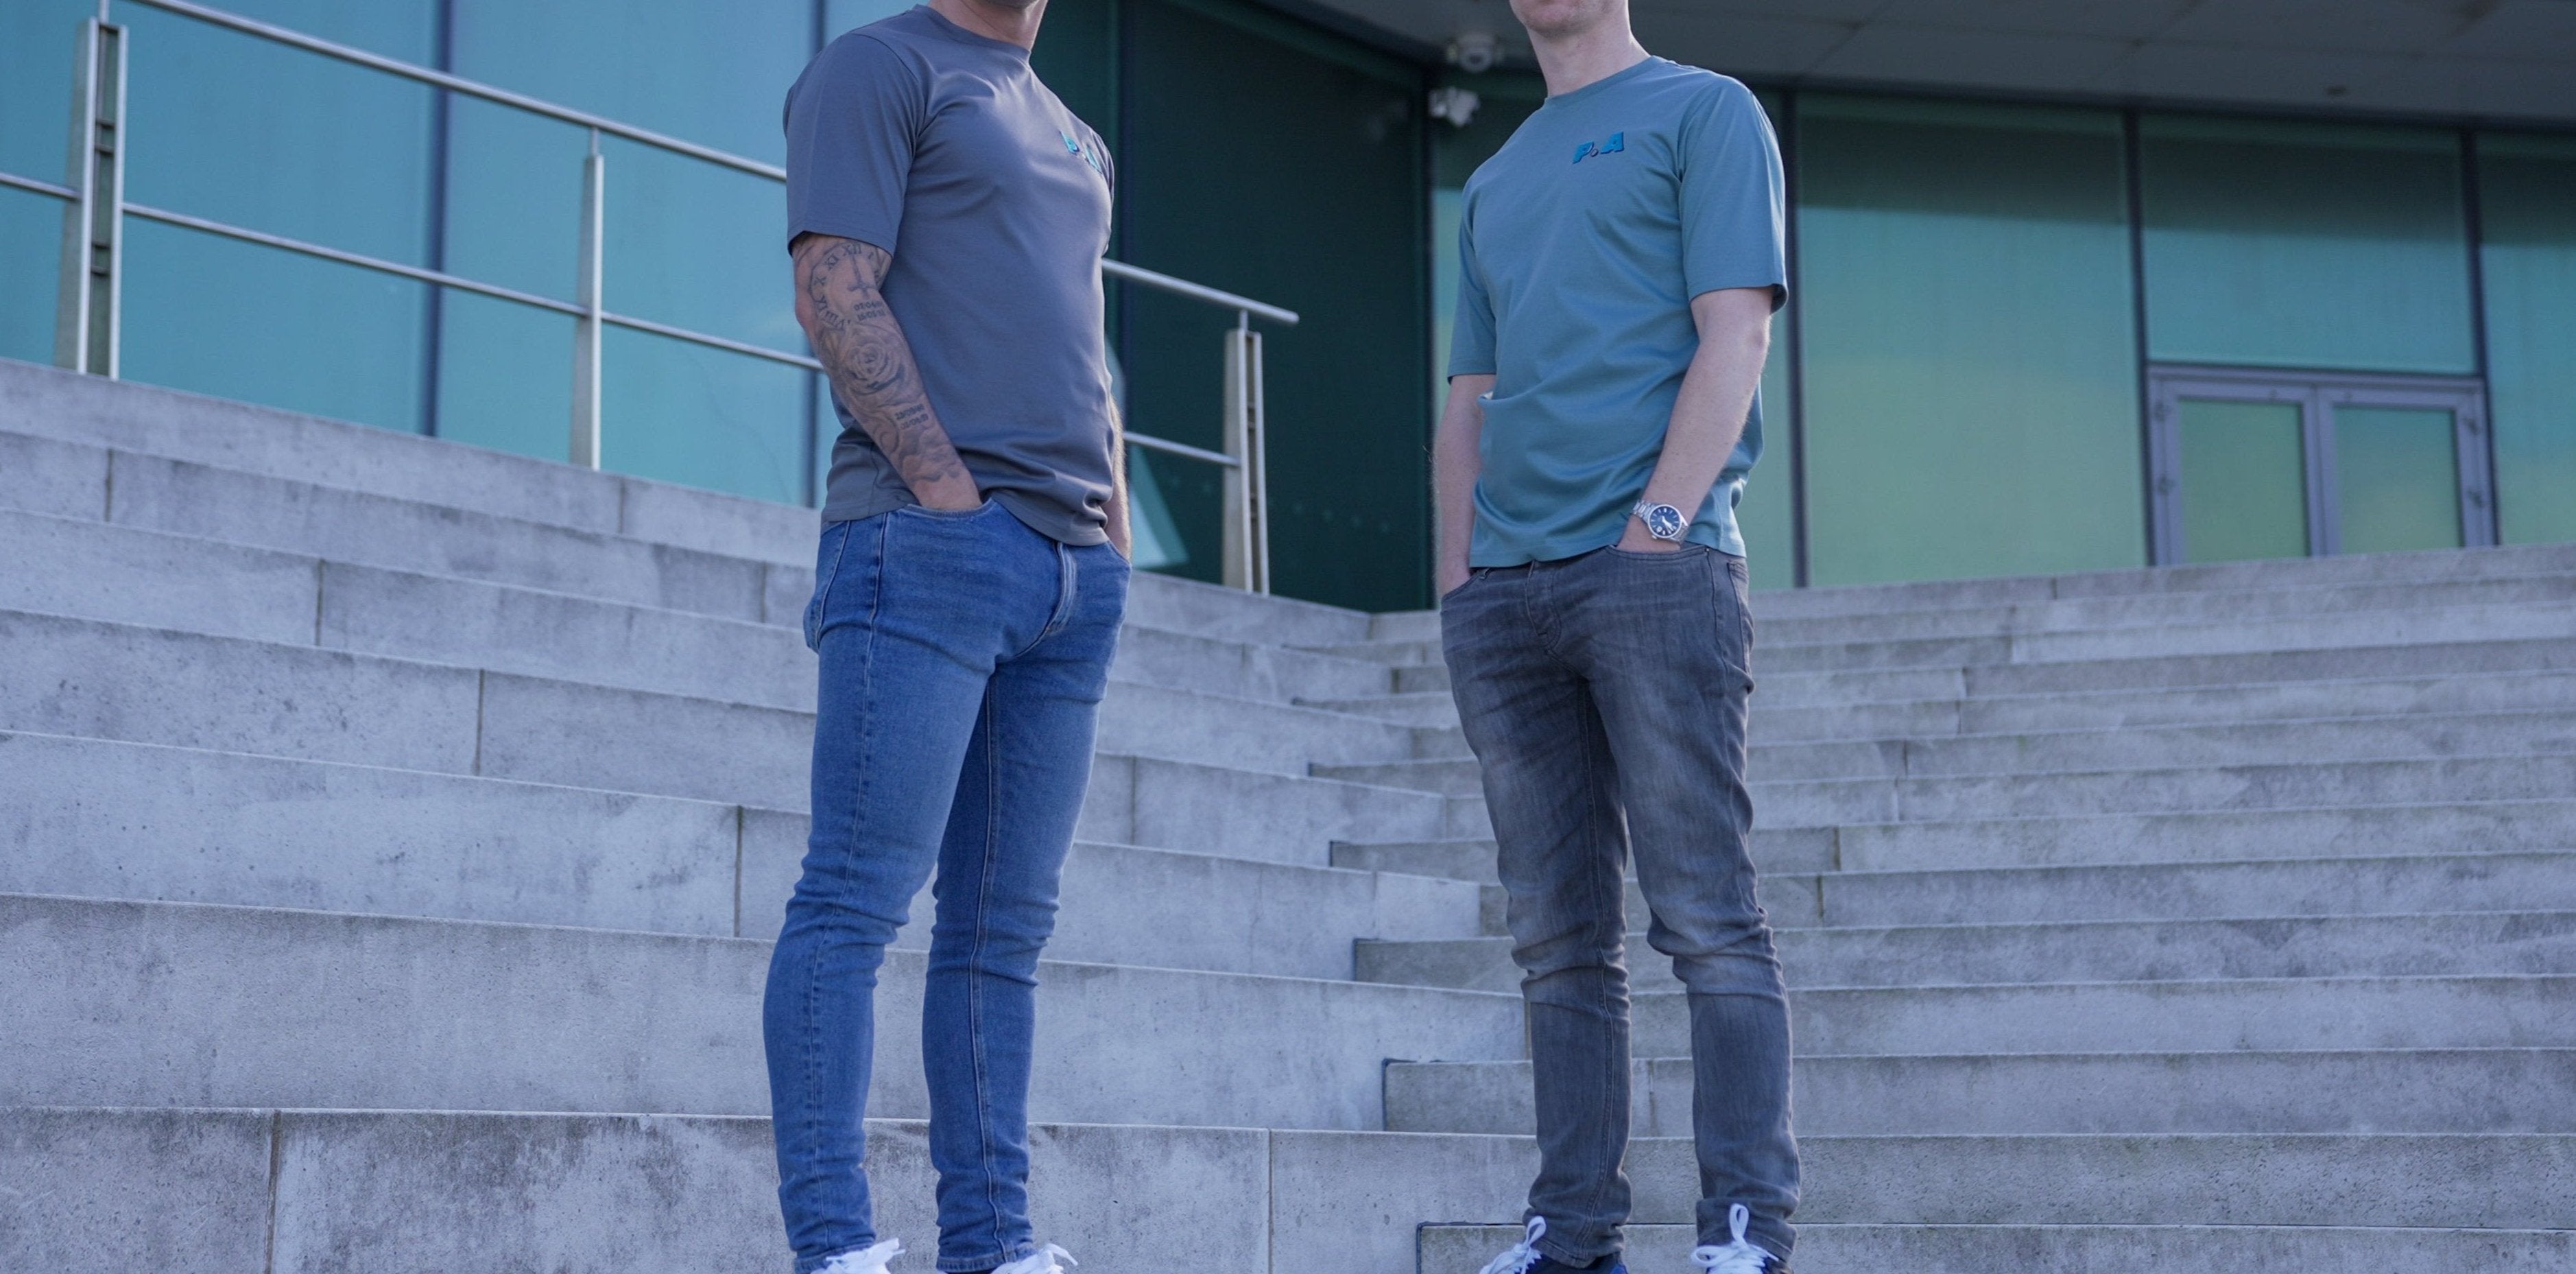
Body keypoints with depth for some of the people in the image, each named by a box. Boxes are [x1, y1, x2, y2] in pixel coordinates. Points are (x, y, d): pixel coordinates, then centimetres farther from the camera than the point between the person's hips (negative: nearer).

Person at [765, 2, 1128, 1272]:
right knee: (859, 894, -10)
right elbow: (835, 296, -7)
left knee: (1003, 925, 5)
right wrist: (951, 489, -14)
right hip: (929, 539, -7)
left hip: (1074, 568, 8)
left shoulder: (1077, 140, 27)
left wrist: (1115, 528, 11)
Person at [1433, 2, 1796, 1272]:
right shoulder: (1494, 181, 26)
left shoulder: (1704, 112, 8)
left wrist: (1657, 523, -14)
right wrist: (1457, 579, 9)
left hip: (1655, 571, -6)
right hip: (1504, 594, 6)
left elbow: (1734, 337, -4)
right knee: (1558, 939, 4)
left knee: (1705, 916, -9)